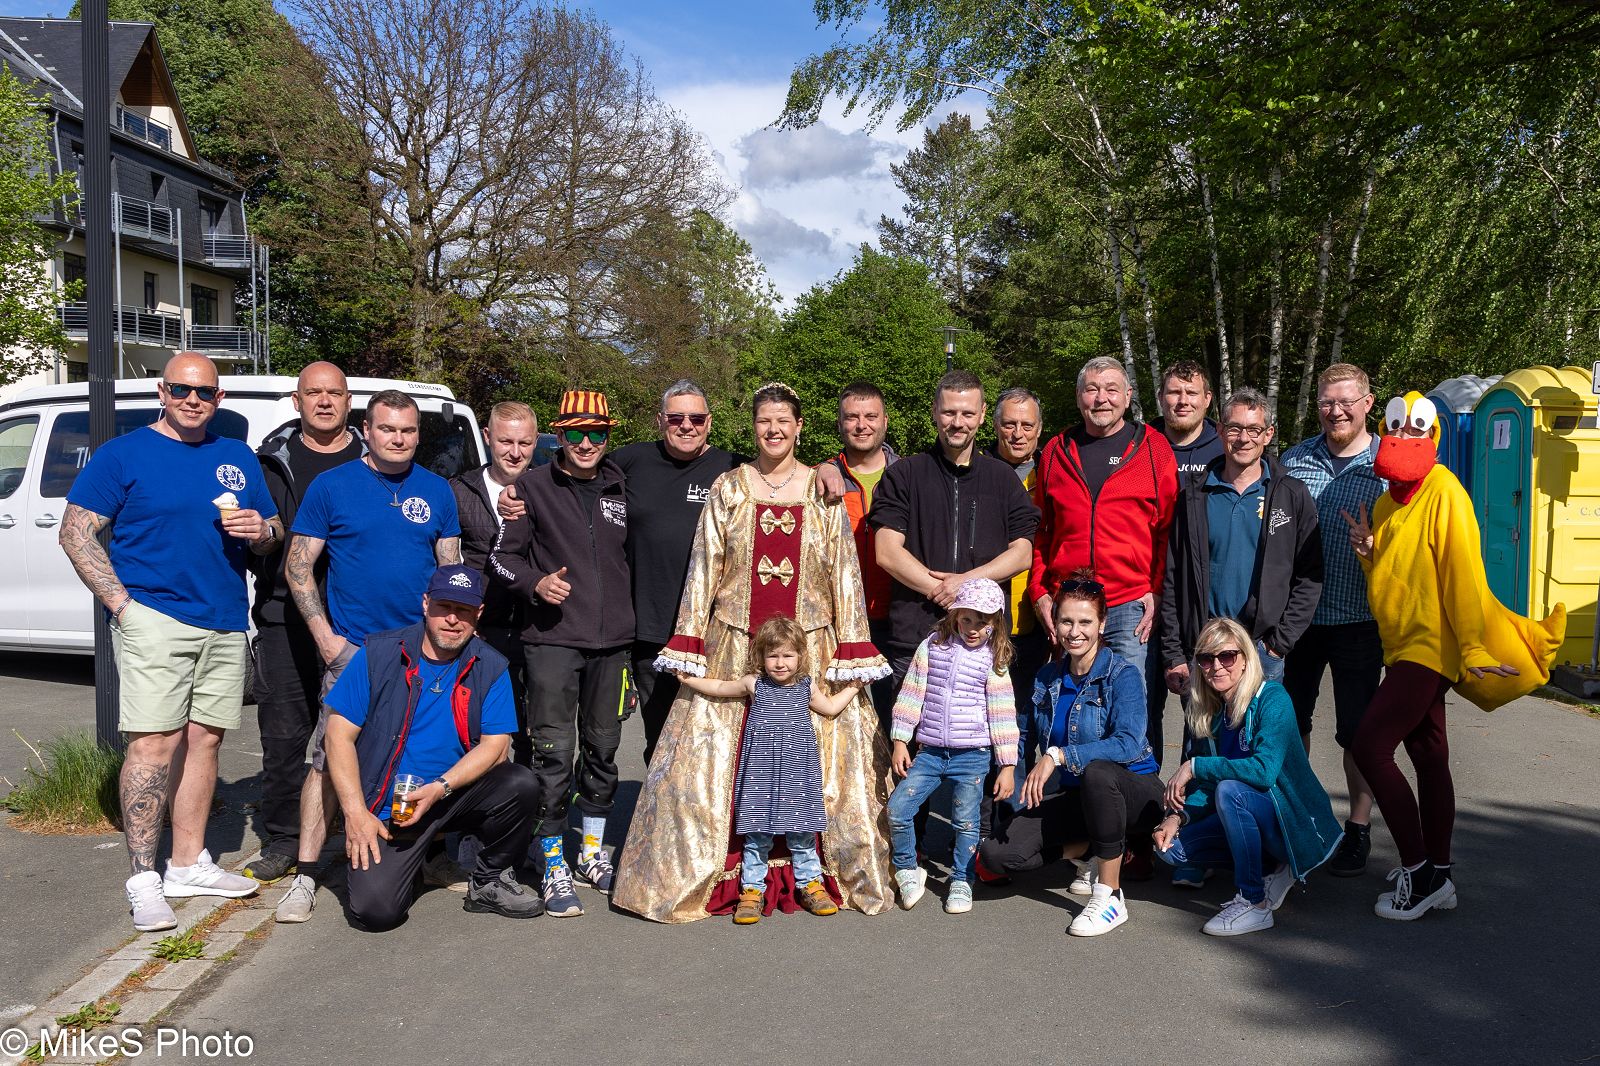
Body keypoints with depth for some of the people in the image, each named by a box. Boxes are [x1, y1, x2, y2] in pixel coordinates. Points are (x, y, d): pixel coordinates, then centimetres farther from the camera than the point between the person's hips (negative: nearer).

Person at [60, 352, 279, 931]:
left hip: (225, 623, 5)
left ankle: (188, 865, 19)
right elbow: (76, 531, -3)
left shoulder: (239, 458, 15)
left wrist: (258, 529, -5)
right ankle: (143, 881, -3)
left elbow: (275, 531, 20)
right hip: (154, 618, -5)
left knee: (204, 738, 9)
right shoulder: (123, 454, 0)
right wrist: (121, 602, -12)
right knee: (155, 742, -9)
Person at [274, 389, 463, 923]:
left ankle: (435, 856, 26)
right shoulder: (331, 486, 0)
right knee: (329, 759, -5)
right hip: (351, 647, -3)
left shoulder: (437, 491, 9)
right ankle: (305, 875, 4)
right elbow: (297, 566, 0)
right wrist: (325, 636, -8)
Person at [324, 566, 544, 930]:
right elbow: (339, 735, -5)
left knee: (519, 784, -26)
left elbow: (496, 744, -6)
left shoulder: (490, 668, -1)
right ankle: (408, 861, 15)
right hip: (385, 807, -2)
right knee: (375, 910, -22)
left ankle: (490, 881, -1)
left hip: (456, 795, 2)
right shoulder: (378, 654, -5)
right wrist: (356, 814, -13)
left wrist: (440, 788, -21)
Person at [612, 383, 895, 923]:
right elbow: (704, 570, 5)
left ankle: (808, 873, 17)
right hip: (735, 645, 0)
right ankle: (728, 873, 14)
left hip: (810, 646, 0)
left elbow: (845, 574, 4)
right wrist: (689, 645, -1)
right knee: (721, 757, 0)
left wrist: (851, 651, -3)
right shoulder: (728, 488, 6)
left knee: (819, 755, 2)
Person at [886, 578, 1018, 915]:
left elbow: (1002, 715, 0)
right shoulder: (931, 646, 3)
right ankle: (907, 870, 16)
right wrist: (900, 741, 1)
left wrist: (1007, 766, -3)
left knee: (966, 822, 3)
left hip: (973, 756, -2)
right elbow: (912, 695, 5)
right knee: (897, 809, -6)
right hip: (929, 752, 2)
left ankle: (961, 881, 24)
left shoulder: (993, 660, -1)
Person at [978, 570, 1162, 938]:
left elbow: (1128, 745, -29)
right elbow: (1024, 737, 17)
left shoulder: (1122, 675, -14)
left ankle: (1110, 896, -25)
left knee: (1097, 771, -41)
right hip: (1074, 797, 5)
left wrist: (1058, 756, -33)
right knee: (997, 853, -15)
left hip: (1132, 791, -5)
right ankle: (1092, 852, 9)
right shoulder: (1047, 678, 3)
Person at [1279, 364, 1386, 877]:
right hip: (1298, 616, 3)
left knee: (1357, 730, 6)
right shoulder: (1294, 460, 4)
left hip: (1358, 621, -3)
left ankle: (1358, 829, 21)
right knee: (1291, 720, 12)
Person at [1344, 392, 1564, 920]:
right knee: (1428, 757, 12)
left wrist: (1473, 648, -19)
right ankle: (1436, 876, 19)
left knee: (1370, 746, -14)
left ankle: (1419, 870, -6)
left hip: (1431, 645, -8)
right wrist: (1369, 551, -4)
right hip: (1404, 646, 8)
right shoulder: (1388, 503, 13)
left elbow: (1462, 574, -16)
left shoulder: (1444, 493, -11)